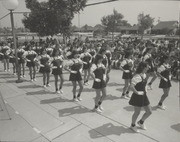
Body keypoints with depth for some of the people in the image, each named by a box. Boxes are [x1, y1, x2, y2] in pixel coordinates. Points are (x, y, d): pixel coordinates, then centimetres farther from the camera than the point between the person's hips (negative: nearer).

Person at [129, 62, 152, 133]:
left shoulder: (144, 75, 5)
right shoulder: (137, 76, -24)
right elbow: (131, 86, -36)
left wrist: (145, 90, 12)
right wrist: (137, 92, -24)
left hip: (144, 96, 9)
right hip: (137, 97, -9)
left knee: (149, 112, 15)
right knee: (137, 113, 8)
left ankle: (141, 122, 40)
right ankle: (133, 125, 34)